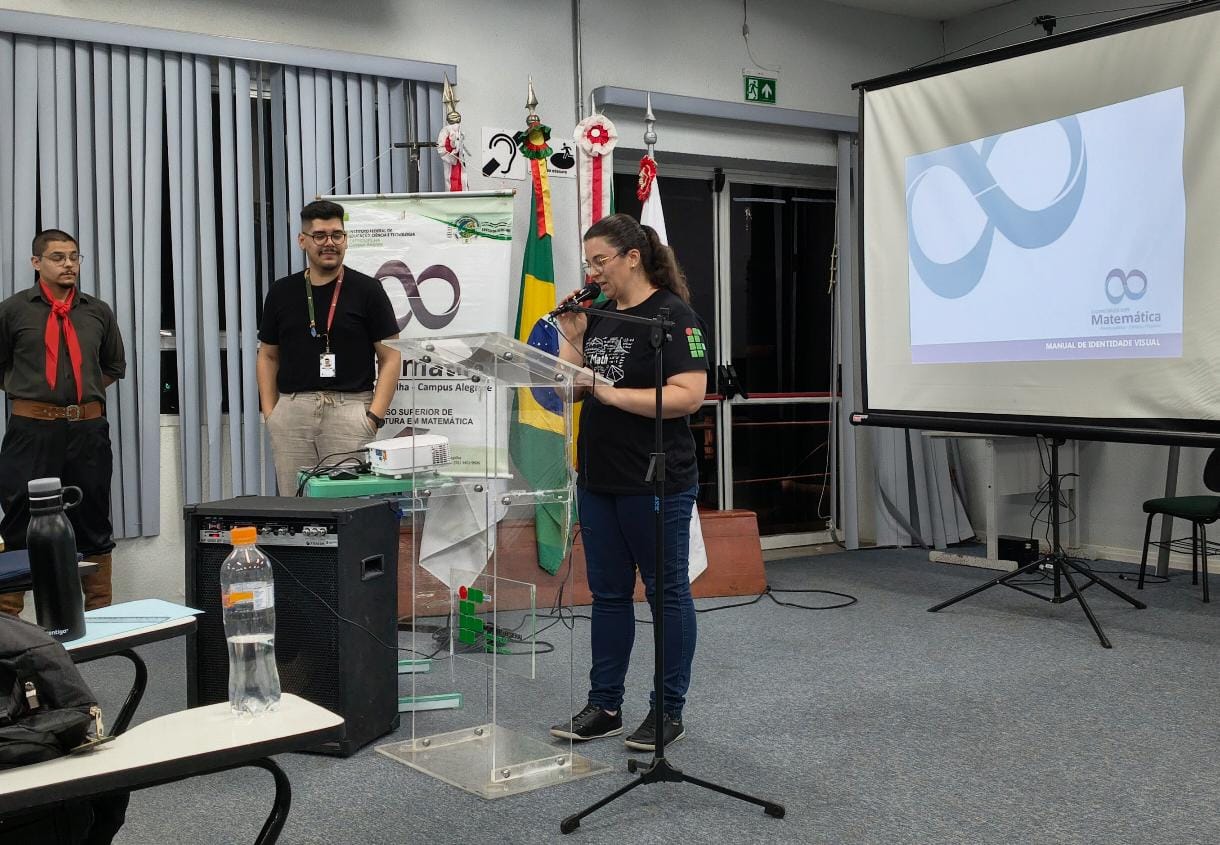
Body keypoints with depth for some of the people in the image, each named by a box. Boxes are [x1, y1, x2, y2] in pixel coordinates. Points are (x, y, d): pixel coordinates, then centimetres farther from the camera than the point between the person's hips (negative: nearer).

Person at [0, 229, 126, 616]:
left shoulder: (98, 312, 7)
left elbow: (114, 366, 19)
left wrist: (83, 393, 10)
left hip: (88, 429, 3)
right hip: (31, 429, -2)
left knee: (94, 527, 11)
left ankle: (100, 619, 21)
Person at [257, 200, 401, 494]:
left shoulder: (367, 290, 1)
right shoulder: (281, 292, 10)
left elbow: (391, 357, 0)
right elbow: (268, 356, 17)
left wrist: (375, 415, -10)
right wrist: (269, 412, 5)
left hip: (349, 408, -3)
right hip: (291, 411, 3)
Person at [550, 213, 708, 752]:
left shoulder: (673, 316, -11)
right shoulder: (598, 316, 11)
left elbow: (688, 396, -21)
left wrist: (611, 393, -22)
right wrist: (571, 336, 0)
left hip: (656, 484, -8)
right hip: (598, 480, 8)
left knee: (666, 592, 5)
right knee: (608, 593, 13)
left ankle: (669, 710, 16)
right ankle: (604, 706, 23)